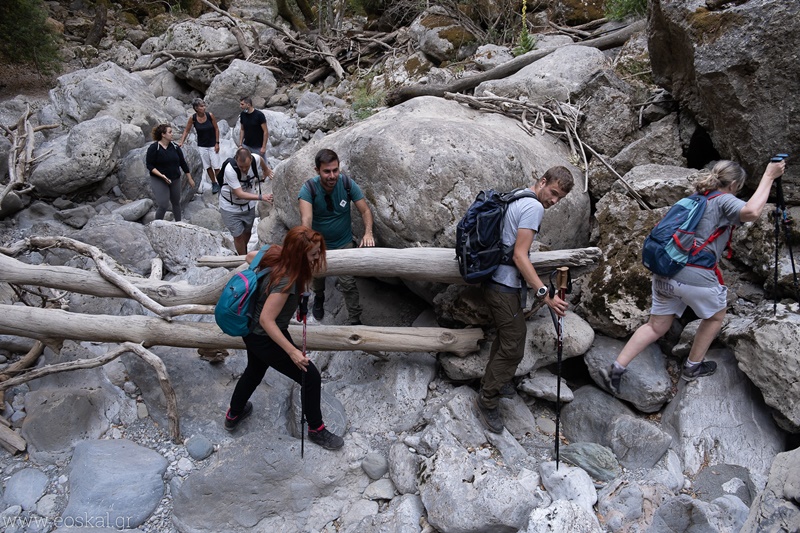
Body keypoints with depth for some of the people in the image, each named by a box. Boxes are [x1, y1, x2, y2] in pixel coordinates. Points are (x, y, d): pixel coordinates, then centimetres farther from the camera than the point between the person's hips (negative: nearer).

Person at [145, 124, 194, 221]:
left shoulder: (175, 147, 1)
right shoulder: (153, 148, -13)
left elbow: (183, 163, 7)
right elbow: (149, 165, -12)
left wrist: (190, 179, 9)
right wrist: (161, 175, -24)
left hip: (175, 180, 5)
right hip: (159, 181, -5)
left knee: (176, 202, 15)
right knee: (163, 205, -11)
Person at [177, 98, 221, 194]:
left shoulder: (210, 115, -14)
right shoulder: (192, 118, -11)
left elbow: (216, 129, -6)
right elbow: (186, 131, -2)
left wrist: (217, 143, -8)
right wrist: (181, 142, -13)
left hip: (212, 145, -2)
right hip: (202, 146, 2)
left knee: (216, 166, -3)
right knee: (207, 167, 10)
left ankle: (220, 184, 12)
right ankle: (214, 184, 26)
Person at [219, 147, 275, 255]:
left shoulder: (255, 158, -23)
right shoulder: (230, 170, -36)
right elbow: (240, 194, -36)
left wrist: (266, 169, 25)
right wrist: (261, 197, -44)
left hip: (249, 205, 5)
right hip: (231, 207, -5)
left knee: (247, 232, 19)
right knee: (238, 236, -1)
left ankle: (245, 253, 46)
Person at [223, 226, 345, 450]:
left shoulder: (276, 255, -12)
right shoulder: (286, 281, -36)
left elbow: (250, 256, 9)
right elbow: (267, 320, -33)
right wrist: (292, 352, -30)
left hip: (253, 332, 9)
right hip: (266, 339, -9)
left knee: (254, 372, 34)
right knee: (311, 378, 5)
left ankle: (233, 415, 56)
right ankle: (316, 430, 23)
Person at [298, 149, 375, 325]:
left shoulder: (347, 184, -20)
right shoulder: (308, 189, -27)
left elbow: (365, 210, -17)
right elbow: (306, 218, -42)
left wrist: (368, 233, -36)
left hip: (344, 243, 0)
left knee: (347, 283, -6)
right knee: (317, 277, 24)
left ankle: (355, 321, 10)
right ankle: (319, 298, 57)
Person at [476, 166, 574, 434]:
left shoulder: (514, 199, 14)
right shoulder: (533, 206, -16)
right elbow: (519, 256, -23)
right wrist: (544, 293, -26)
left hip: (496, 283, 11)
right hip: (505, 288, -11)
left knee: (507, 337, 25)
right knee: (513, 347, -2)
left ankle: (491, 384, 39)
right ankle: (487, 401, 10)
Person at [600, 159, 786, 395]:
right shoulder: (724, 201, -2)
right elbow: (751, 212, -23)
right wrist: (768, 177, -12)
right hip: (695, 276, -6)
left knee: (656, 327, 16)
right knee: (715, 316, 24)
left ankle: (616, 369, 5)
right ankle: (693, 367, 35)